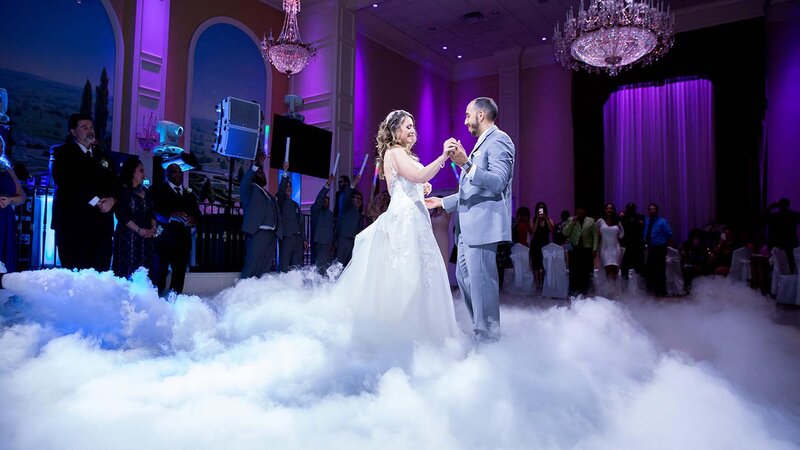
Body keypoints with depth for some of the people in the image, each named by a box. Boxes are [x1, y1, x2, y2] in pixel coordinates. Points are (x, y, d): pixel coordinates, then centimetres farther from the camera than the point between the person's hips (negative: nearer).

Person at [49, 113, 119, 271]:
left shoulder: (103, 156, 24)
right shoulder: (61, 152, 8)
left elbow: (115, 185, 17)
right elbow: (65, 181, -8)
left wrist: (111, 199, -5)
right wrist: (95, 200, -13)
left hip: (101, 224, 4)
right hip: (72, 223, -4)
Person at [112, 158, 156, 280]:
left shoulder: (145, 191, 17)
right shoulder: (123, 190, -2)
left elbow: (151, 213, 15)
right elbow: (122, 215, -11)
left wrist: (153, 228, -3)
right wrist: (139, 230, -14)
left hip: (146, 238, 6)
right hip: (128, 237, -6)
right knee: (128, 271, -7)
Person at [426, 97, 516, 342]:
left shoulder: (498, 140, -7)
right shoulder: (482, 143, 23)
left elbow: (497, 183, -21)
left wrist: (466, 164, -30)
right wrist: (443, 202, 26)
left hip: (484, 224, -11)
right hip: (470, 226, 11)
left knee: (481, 280, -7)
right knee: (464, 276, 15)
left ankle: (488, 337, 4)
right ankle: (479, 328, 25)